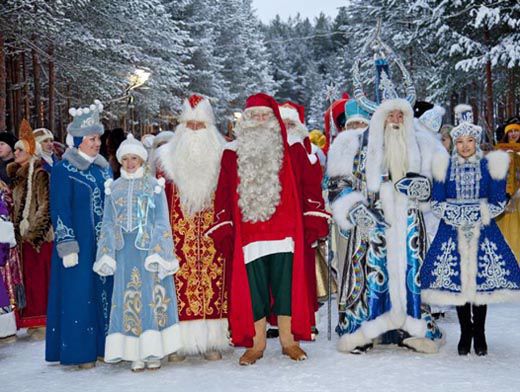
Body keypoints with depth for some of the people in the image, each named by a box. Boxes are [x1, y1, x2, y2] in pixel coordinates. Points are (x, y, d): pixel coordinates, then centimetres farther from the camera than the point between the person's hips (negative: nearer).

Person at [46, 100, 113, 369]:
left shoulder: (104, 168, 11)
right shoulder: (63, 170, -7)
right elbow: (59, 210, -10)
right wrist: (67, 247, -16)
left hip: (105, 242, 6)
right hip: (79, 243, -6)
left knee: (105, 291, 9)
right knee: (79, 294, -2)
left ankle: (102, 345, 19)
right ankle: (80, 350, 7)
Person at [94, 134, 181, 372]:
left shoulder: (154, 185, 3)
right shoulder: (113, 188, 11)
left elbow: (161, 222, 0)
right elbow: (108, 224, 12)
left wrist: (158, 253, -8)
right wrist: (107, 254, 4)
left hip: (149, 248, -2)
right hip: (125, 251, 2)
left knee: (153, 297, -1)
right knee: (129, 300, 3)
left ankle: (153, 351, 7)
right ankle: (135, 353, 9)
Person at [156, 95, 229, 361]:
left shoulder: (221, 156, 8)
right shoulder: (168, 157, 8)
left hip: (213, 236, 0)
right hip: (179, 236, 0)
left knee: (213, 282, 0)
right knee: (180, 283, -2)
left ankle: (212, 341, 8)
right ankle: (180, 343, 5)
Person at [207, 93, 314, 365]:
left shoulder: (289, 150, 7)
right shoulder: (232, 153, 9)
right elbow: (224, 192, 8)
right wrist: (223, 230, 2)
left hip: (283, 231, -1)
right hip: (247, 234, 1)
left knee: (285, 284, 2)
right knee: (253, 287, 5)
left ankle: (289, 340, 14)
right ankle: (257, 343, 15)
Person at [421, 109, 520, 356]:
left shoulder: (490, 166, 4)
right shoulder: (445, 167, 5)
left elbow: (499, 204, 3)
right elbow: (436, 203, 3)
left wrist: (479, 214, -11)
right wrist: (455, 215, -11)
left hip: (483, 231, 0)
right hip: (453, 231, 0)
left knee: (482, 278, -2)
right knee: (457, 279, 0)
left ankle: (479, 334, 13)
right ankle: (465, 333, 15)